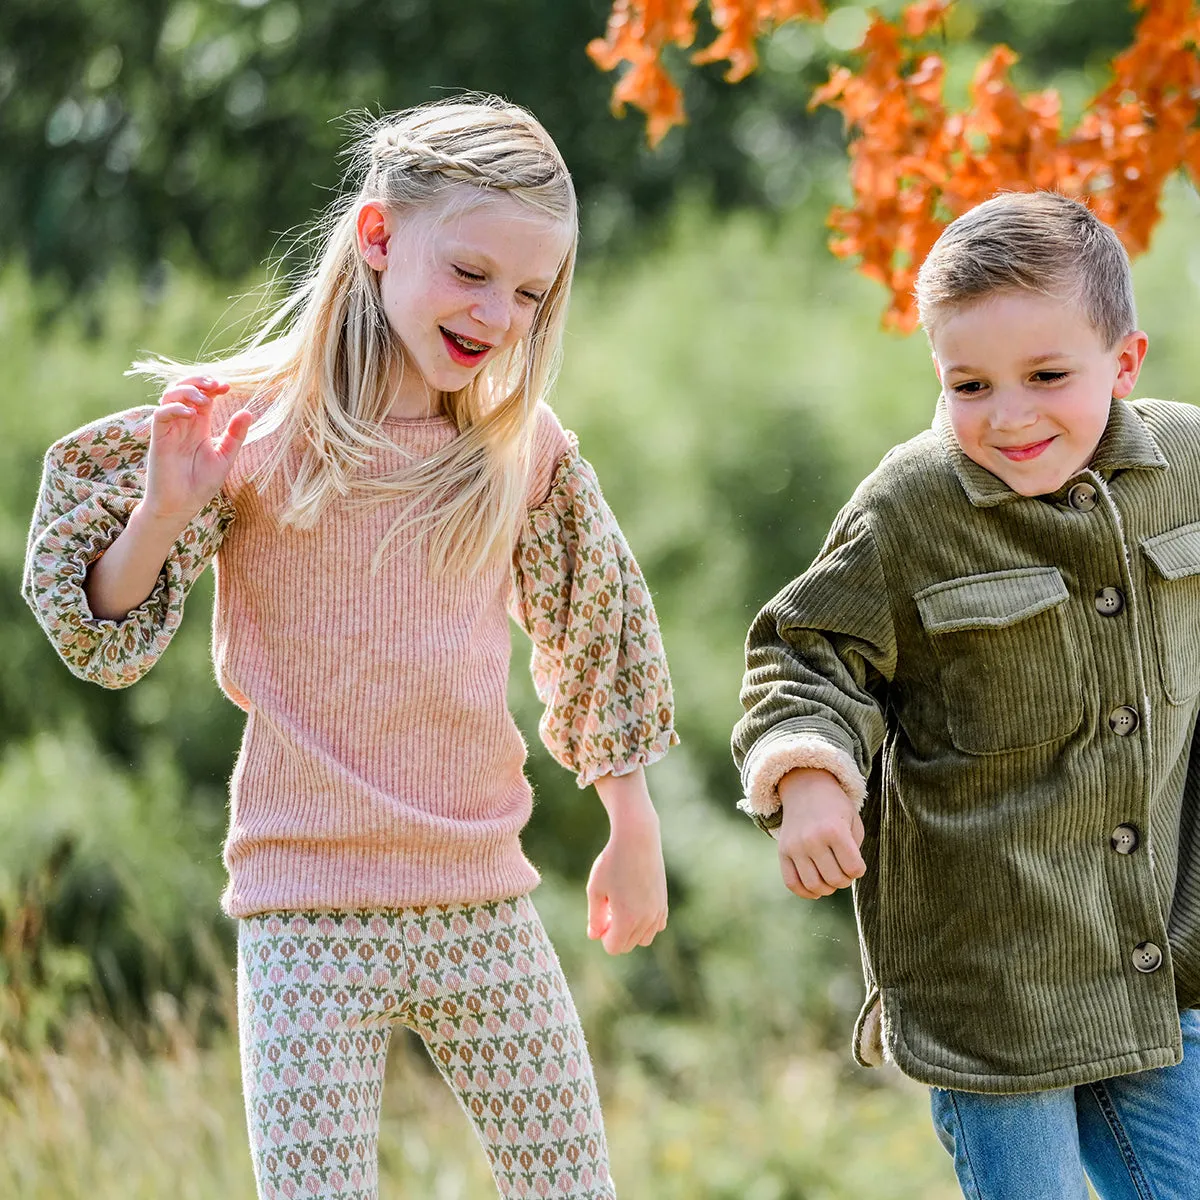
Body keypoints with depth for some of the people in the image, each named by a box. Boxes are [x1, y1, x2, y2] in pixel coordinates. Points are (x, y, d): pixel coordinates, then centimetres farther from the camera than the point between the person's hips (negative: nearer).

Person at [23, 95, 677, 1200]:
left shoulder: (522, 447, 3)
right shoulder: (255, 429, -7)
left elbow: (593, 635, 17)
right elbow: (105, 632, -1)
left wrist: (634, 835, 22)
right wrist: (164, 512, -20)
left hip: (485, 901, 4)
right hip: (309, 911, -4)